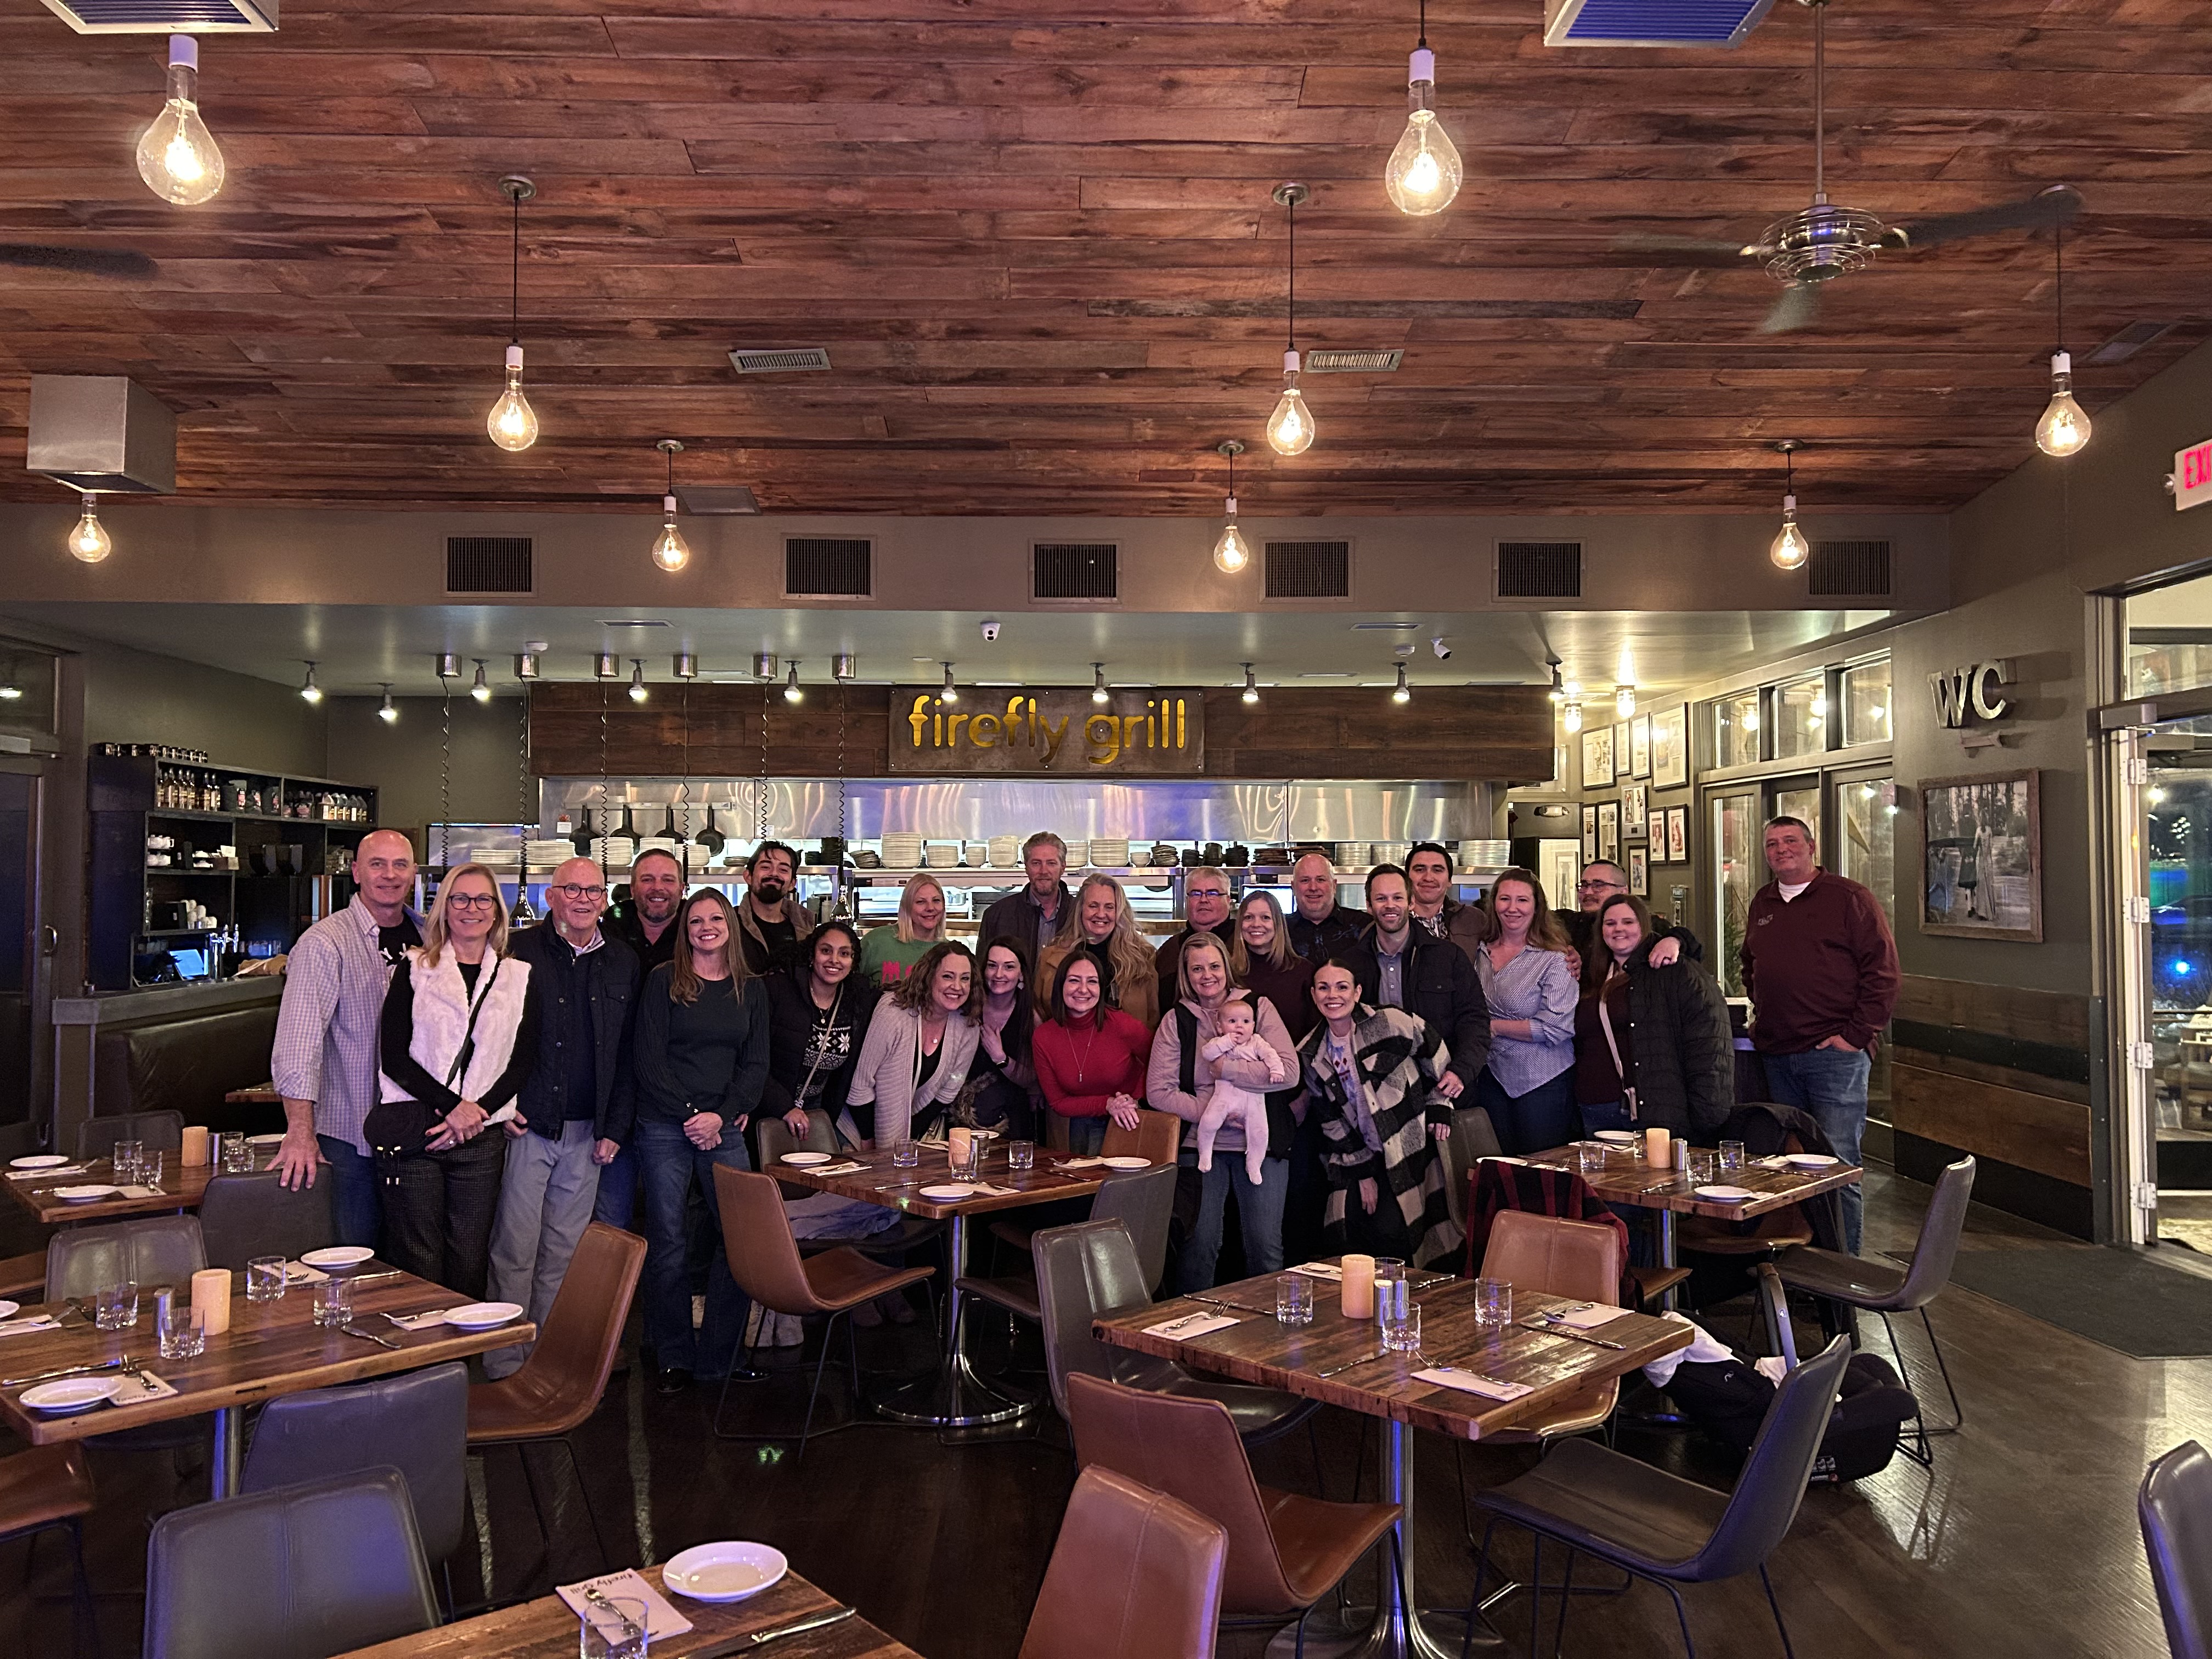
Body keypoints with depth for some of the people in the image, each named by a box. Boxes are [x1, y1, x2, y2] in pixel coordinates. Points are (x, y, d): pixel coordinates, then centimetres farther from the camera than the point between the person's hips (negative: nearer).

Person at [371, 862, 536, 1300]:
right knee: (417, 1268, -1)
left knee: (470, 1269, 5)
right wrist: (452, 1105, -12)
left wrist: (479, 1111, -8)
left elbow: (524, 1062, 7)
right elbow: (394, 1056, -1)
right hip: (413, 1132, -2)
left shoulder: (518, 977, 11)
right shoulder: (414, 968, 6)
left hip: (481, 1139, 2)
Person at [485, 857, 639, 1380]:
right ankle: (505, 1366, 9)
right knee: (515, 1251, -1)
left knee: (564, 1253, 10)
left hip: (585, 1135, 4)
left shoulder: (623, 963, 9)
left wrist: (613, 1127, 7)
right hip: (525, 1126, -3)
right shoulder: (518, 952, -3)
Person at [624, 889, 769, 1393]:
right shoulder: (664, 981, 2)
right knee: (669, 1244, 0)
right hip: (664, 1129, -2)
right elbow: (647, 1057, -3)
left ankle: (718, 1357, 9)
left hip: (724, 1129, 3)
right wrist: (690, 1114, -9)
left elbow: (756, 1063, 8)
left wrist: (722, 1115, -6)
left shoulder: (751, 990, 11)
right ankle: (674, 1359, 12)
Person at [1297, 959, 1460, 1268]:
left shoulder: (1391, 1023, -13)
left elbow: (1437, 1060, 4)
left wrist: (1439, 1109, 3)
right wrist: (1361, 1171, 3)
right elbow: (1331, 1121, 6)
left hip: (1410, 1150, -4)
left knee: (1392, 1234, -11)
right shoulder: (1310, 1055, 1)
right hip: (1359, 1160, 4)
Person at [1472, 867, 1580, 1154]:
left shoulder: (1554, 959, -11)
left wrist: (1493, 1026, -11)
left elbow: (1557, 1028, -17)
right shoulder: (1481, 953, 6)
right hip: (1492, 1079, 5)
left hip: (1544, 1083, -5)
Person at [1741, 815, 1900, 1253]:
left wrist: (1856, 1035, -13)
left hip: (1834, 1053, -6)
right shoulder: (1762, 904, 16)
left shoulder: (1849, 898, -3)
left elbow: (1883, 972, -8)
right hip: (1777, 1057, 6)